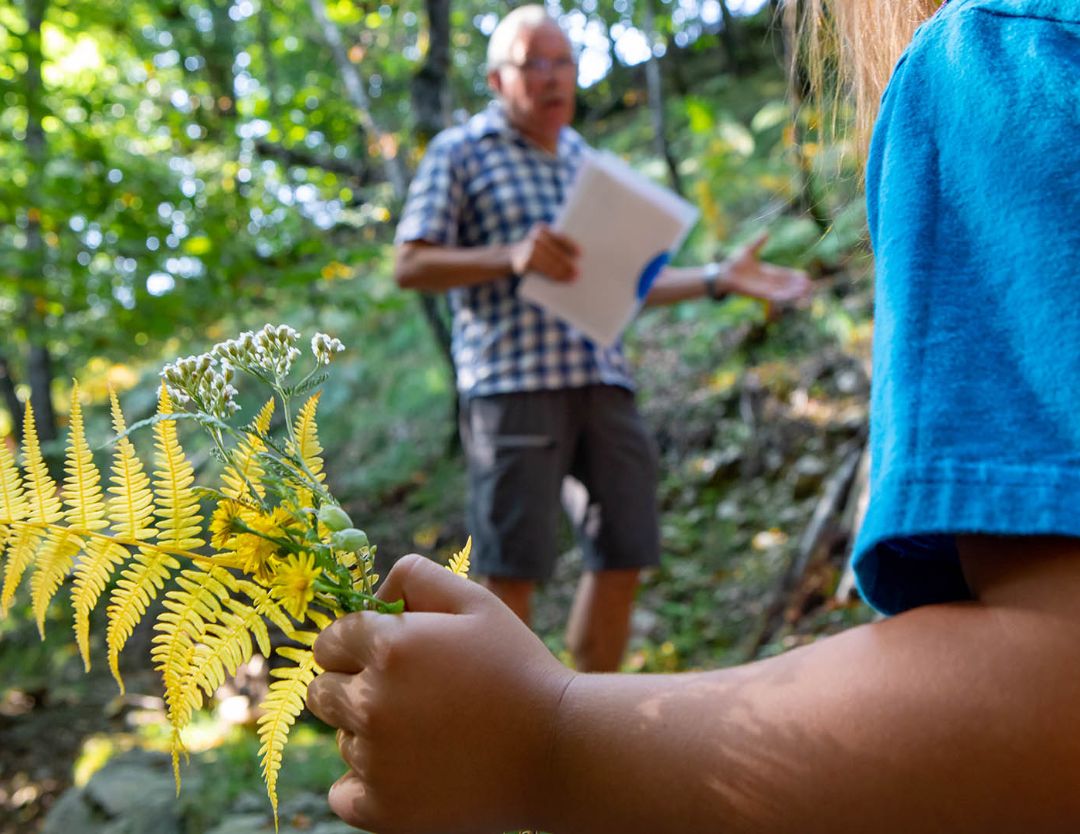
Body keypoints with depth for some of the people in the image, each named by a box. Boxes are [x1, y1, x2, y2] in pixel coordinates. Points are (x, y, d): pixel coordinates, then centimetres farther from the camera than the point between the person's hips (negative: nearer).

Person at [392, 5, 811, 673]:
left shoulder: (586, 159, 24)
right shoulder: (460, 153, 7)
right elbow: (410, 265, -2)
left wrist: (722, 278, 13)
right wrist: (510, 257, -16)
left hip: (603, 380, 6)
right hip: (512, 383, -6)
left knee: (623, 558, 5)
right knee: (512, 569, -5)